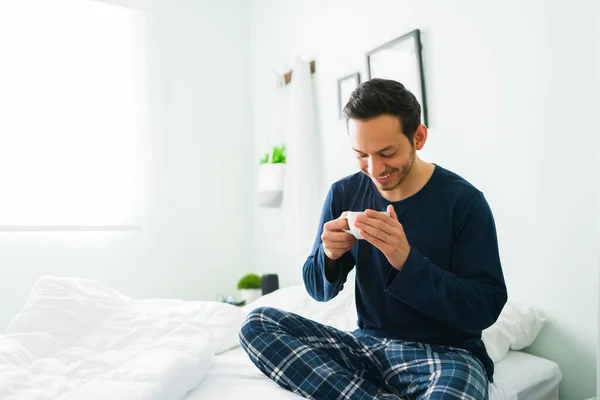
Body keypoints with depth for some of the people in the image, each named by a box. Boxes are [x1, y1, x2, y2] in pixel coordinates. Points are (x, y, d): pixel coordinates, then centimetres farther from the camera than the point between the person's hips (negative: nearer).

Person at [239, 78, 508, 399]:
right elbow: (320, 291, 7)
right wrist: (330, 257, -17)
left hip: (447, 352, -5)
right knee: (257, 324, -15)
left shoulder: (464, 200, -10)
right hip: (368, 345, 6)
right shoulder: (344, 195, 0)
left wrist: (407, 261, -26)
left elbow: (486, 307, -12)